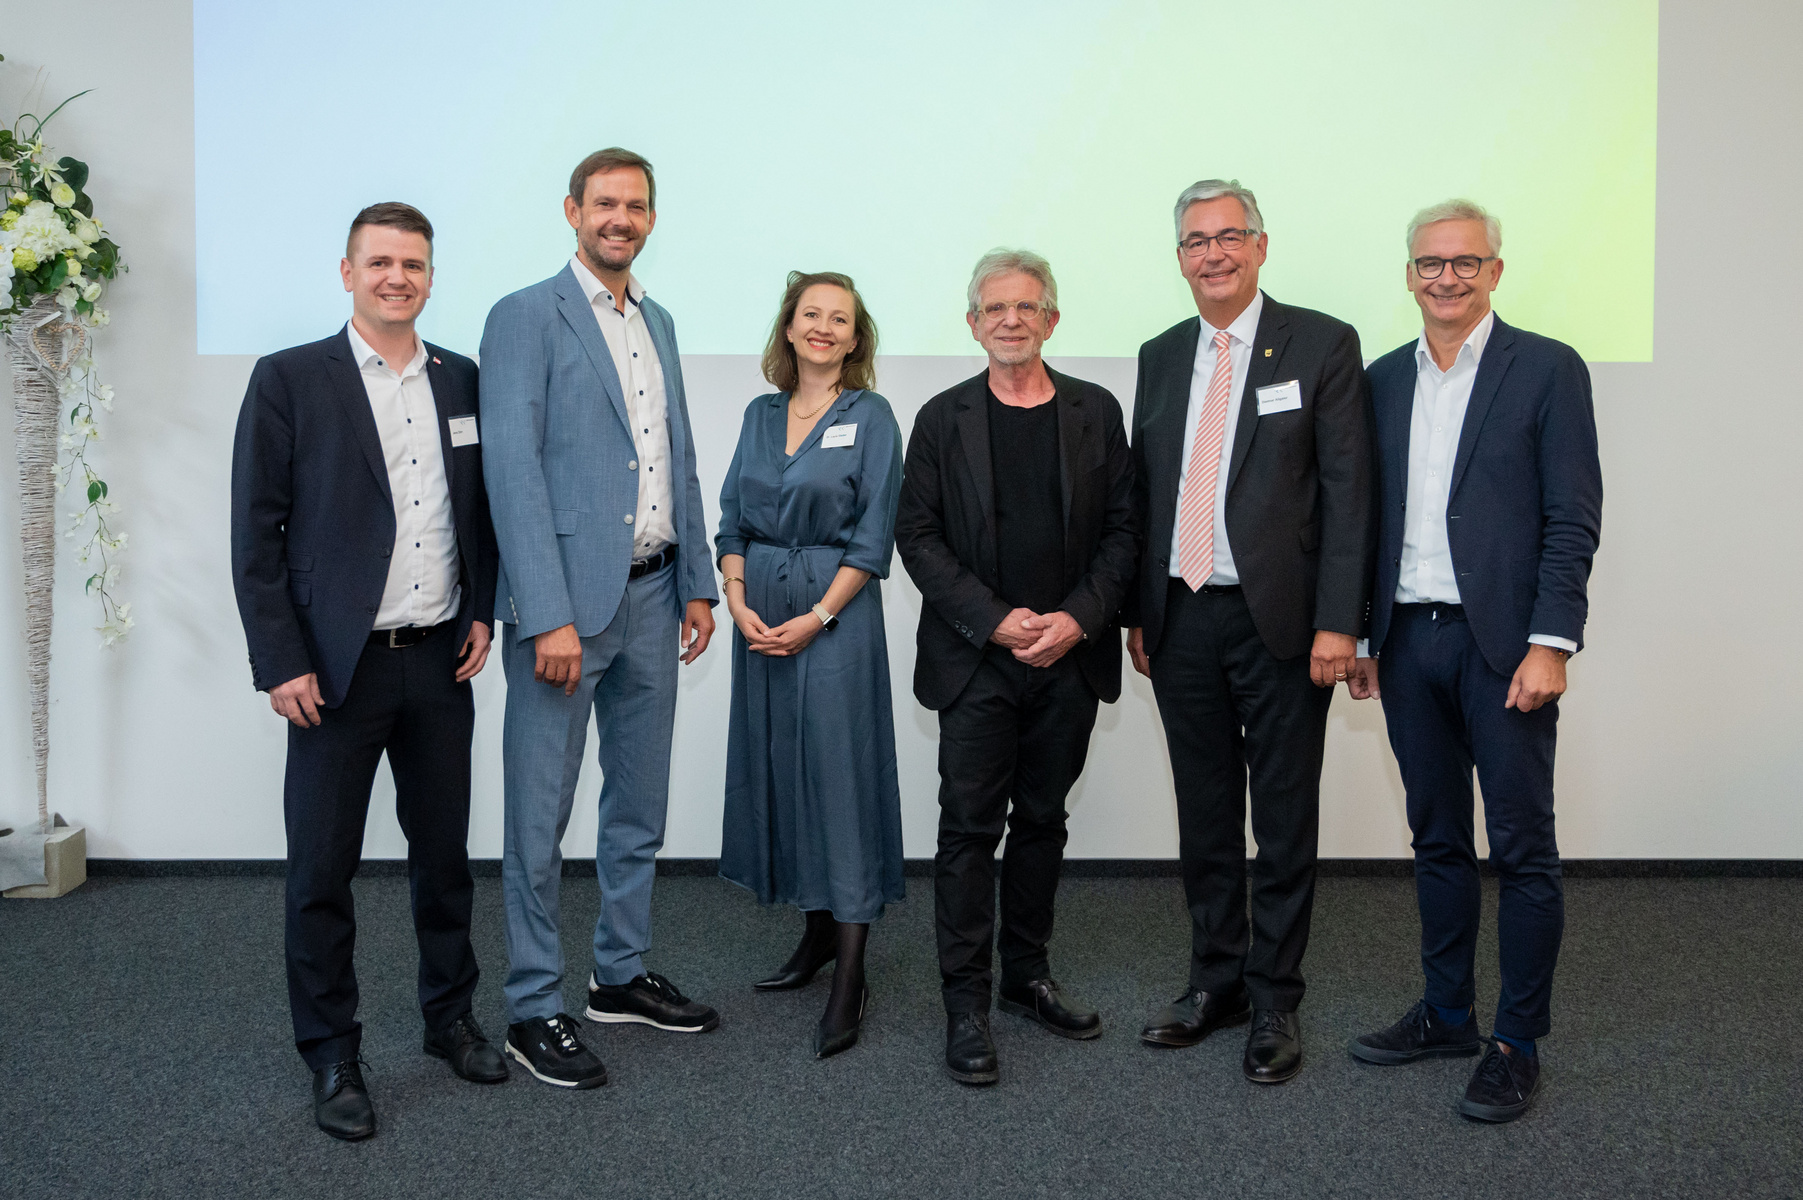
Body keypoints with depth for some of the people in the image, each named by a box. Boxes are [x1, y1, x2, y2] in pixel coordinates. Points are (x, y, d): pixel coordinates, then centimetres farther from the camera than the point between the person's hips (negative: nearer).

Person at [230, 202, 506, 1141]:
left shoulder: (460, 380, 9)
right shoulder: (289, 380, -4)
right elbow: (255, 532, -6)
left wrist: (481, 611, 5)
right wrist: (279, 663, -10)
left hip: (440, 663, 4)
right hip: (337, 668, -4)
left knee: (444, 851, 14)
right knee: (322, 868, 3)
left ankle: (450, 1016, 32)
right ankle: (331, 1056, 18)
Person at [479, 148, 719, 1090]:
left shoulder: (658, 322, 16)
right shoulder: (527, 318, -7)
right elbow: (512, 469, -15)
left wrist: (697, 582, 13)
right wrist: (549, 617, -20)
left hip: (651, 596, 8)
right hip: (567, 597, -7)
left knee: (640, 801, 16)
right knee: (540, 814, 1)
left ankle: (622, 975, 30)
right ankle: (534, 1008, 12)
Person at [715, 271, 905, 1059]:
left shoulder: (871, 417, -3)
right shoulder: (761, 414, 12)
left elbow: (873, 538, -8)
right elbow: (732, 520, 11)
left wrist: (816, 618, -14)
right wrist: (738, 602, -4)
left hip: (835, 616, -5)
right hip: (761, 618, 6)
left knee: (840, 773, -6)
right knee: (779, 766, 10)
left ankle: (850, 975, -1)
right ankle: (818, 931, 25)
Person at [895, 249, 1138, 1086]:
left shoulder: (1095, 412, 7)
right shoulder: (943, 419, 3)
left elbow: (1121, 530, 5)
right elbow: (917, 537, -1)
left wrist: (1079, 618, -9)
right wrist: (997, 621, -11)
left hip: (1070, 658, 2)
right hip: (977, 660, -2)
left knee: (1043, 821, 12)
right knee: (970, 827, -2)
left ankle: (1027, 977, 25)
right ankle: (966, 1002, 5)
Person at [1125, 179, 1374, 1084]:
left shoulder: (1322, 345, -3)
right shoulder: (1160, 357, 12)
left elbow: (1347, 492, -7)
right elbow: (1143, 491, 14)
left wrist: (1336, 622, -14)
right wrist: (1137, 611, 9)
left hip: (1279, 621, -4)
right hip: (1183, 622, 5)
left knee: (1284, 822, 5)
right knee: (1204, 816, 13)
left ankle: (1274, 1002, 18)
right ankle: (1216, 981, 27)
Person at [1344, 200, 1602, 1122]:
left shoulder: (1547, 370, -2)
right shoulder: (1383, 380, 12)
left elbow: (1574, 519, -7)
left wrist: (1551, 644, -15)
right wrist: (1362, 638, 9)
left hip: (1501, 644, -5)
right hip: (1407, 643, 5)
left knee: (1522, 848, 2)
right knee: (1437, 839, 14)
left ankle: (1516, 1043, 12)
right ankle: (1446, 1013, 27)